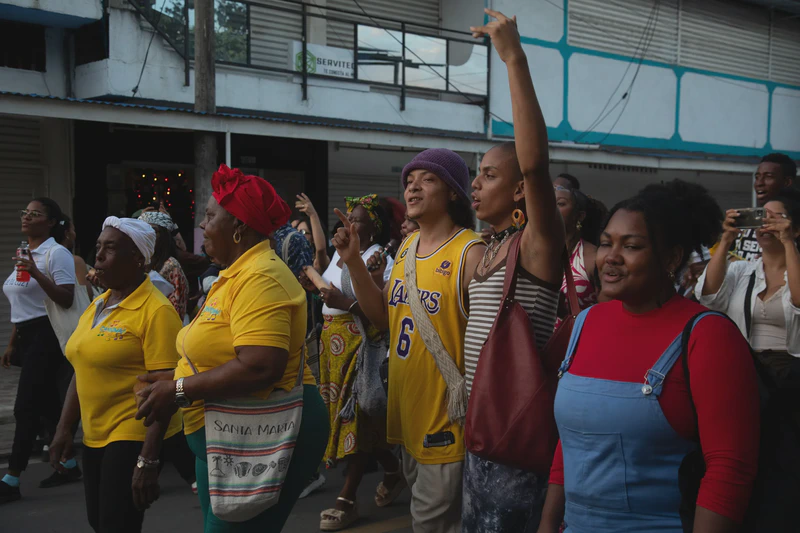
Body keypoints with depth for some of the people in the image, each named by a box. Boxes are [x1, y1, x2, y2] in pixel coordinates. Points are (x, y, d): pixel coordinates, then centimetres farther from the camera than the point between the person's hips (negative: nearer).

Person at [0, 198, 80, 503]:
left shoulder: (56, 253, -9)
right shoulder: (25, 255, 17)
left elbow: (66, 300, -19)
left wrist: (37, 274, -28)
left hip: (47, 336, -9)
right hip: (28, 337, 9)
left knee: (25, 407, -9)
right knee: (48, 405, 13)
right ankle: (69, 465, 24)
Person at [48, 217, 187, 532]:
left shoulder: (156, 311, -16)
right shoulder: (96, 305, 9)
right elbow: (83, 370, 16)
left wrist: (148, 460, -22)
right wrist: (65, 428, 12)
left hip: (135, 437, -8)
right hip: (95, 437, 8)